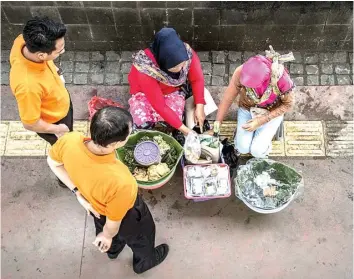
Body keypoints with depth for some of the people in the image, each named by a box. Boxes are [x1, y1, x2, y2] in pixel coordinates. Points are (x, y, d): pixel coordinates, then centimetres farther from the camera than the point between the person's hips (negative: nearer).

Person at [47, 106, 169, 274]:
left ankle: (113, 250, 72)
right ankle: (144, 262, 64)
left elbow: (53, 162, -10)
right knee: (139, 236, 30)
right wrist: (107, 235, -4)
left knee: (102, 225, 38)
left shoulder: (69, 140, -35)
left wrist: (78, 192, -5)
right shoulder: (120, 182, -48)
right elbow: (114, 223, -27)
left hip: (95, 204, 5)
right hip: (125, 214, -5)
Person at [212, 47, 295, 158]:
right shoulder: (241, 72, -31)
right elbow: (228, 97, -17)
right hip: (246, 109, 1)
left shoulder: (282, 79, -34)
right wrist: (218, 121, -16)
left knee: (257, 151, -12)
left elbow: (288, 104, -16)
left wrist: (261, 121, -20)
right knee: (243, 148, -9)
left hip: (271, 113, -1)